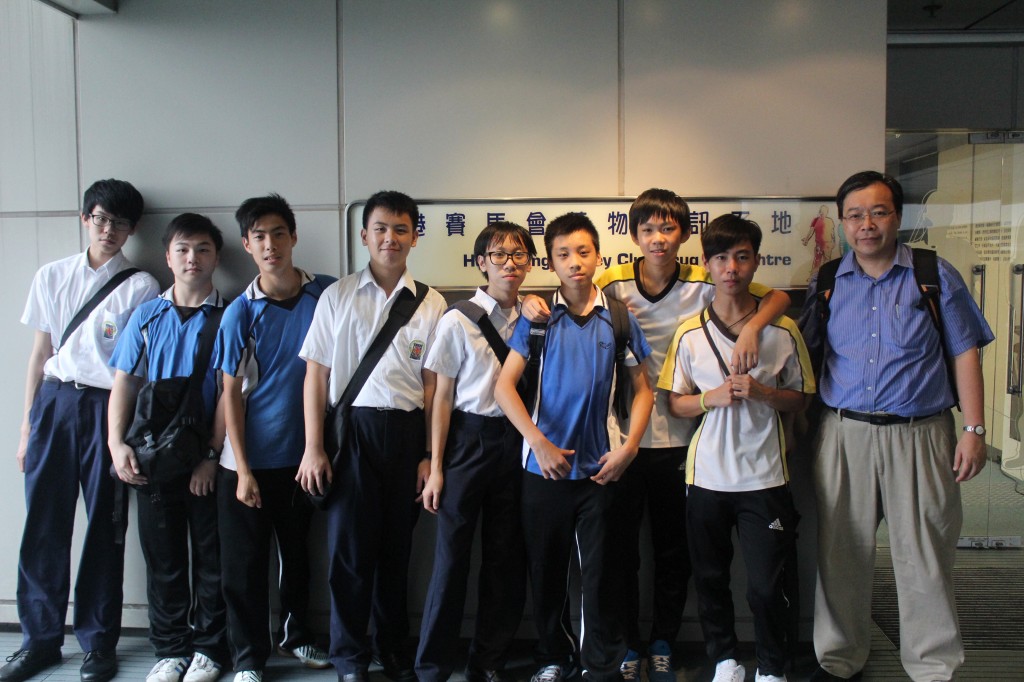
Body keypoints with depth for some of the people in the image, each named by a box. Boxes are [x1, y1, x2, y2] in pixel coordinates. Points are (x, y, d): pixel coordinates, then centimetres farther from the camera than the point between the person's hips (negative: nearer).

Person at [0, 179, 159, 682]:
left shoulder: (140, 287, 1)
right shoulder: (52, 276, 11)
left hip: (107, 406, -3)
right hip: (54, 401, 3)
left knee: (104, 528, 3)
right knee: (43, 524, 4)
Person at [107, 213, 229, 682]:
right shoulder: (146, 316, 9)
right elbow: (124, 383, 7)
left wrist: (212, 455, -11)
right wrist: (117, 443, -5)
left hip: (208, 459, -2)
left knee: (211, 557, 6)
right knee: (163, 558, 10)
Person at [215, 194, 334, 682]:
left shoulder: (326, 294, -3)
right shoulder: (240, 313, -6)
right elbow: (231, 394, -5)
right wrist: (242, 469, -9)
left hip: (303, 454, 2)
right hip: (250, 460, -2)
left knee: (298, 554, 18)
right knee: (244, 565, 7)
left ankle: (295, 633, 38)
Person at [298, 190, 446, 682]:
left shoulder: (430, 304, 5)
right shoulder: (338, 297, 3)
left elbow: (432, 384, 3)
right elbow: (317, 374, 2)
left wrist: (430, 454, 1)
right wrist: (313, 448, -3)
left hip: (406, 431, 1)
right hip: (351, 429, -1)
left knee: (397, 547, 11)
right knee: (349, 546, 4)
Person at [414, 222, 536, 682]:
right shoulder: (459, 320, -5)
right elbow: (442, 396, -4)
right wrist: (435, 467, -6)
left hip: (515, 441, 4)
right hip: (469, 440, -4)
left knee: (506, 558, 10)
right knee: (452, 555, 1)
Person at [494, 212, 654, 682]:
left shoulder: (618, 319, 2)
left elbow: (642, 389, 6)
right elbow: (505, 386, -5)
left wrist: (629, 447, -6)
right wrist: (539, 443, -14)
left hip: (599, 467, 0)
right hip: (545, 466, 0)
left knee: (600, 572, 6)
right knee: (546, 569, 12)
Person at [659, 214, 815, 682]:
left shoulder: (783, 331, -2)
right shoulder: (689, 333, 0)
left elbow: (800, 398, 5)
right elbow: (674, 403, 4)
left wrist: (761, 391, -14)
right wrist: (713, 397, -15)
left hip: (764, 476, -1)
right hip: (707, 476, 2)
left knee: (765, 586, 2)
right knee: (710, 579, 13)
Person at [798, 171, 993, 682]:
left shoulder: (935, 276, 4)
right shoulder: (827, 284, 9)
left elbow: (965, 354, 3)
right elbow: (800, 353, 15)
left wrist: (974, 430, -2)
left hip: (919, 435, -1)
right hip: (843, 436, 2)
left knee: (925, 557, 3)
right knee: (841, 554, 9)